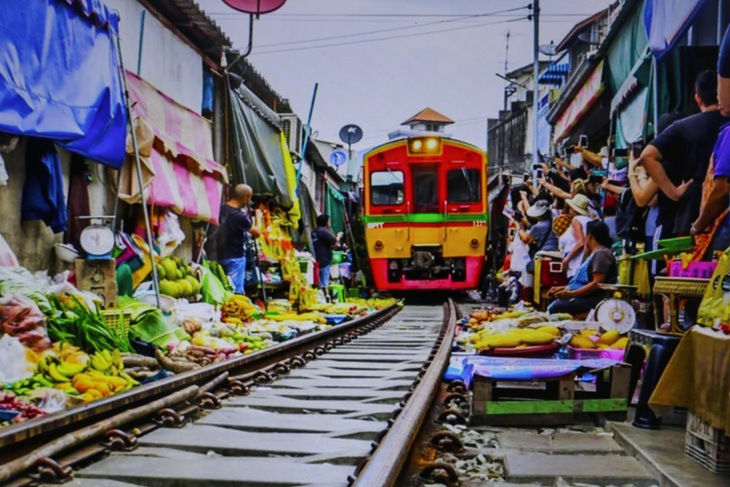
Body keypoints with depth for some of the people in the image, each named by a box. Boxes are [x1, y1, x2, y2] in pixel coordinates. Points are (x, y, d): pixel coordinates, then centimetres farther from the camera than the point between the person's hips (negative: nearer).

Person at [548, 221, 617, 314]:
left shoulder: (602, 253, -9)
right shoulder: (595, 254, 24)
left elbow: (597, 283, -19)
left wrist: (571, 294, -21)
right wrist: (564, 288, 17)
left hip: (595, 298, -10)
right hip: (586, 296, 10)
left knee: (555, 308, -23)